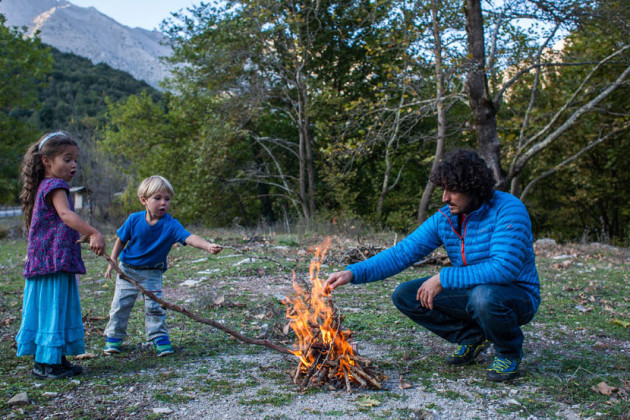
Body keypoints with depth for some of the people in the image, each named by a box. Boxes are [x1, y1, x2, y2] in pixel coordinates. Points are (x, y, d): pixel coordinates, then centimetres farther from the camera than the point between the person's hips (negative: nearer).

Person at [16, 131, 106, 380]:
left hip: (43, 262, 10)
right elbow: (66, 215, -31)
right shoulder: (55, 186, -12)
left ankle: (54, 359, 21)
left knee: (53, 309, 13)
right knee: (53, 308, -5)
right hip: (54, 260, -10)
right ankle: (46, 363, 1)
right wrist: (93, 234, -44)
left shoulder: (44, 187, 19)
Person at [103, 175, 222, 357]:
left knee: (154, 306, -4)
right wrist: (112, 262, 4)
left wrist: (208, 246, -53)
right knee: (121, 303, 6)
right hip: (128, 270, 1)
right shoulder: (134, 220, -14)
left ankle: (159, 337, 11)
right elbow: (121, 241, 1)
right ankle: (113, 337, 22)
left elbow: (189, 238, -35)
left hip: (152, 273, -1)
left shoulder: (171, 225, -20)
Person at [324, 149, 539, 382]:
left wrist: (443, 278, -31)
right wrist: (353, 272, -20)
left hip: (517, 295, -5)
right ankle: (471, 336, 9)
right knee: (405, 295, -8)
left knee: (484, 296, -40)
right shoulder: (445, 218, -5)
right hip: (470, 293, 5)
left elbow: (504, 268, -33)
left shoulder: (507, 209, -22)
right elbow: (402, 253, -7)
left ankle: (509, 353, -5)